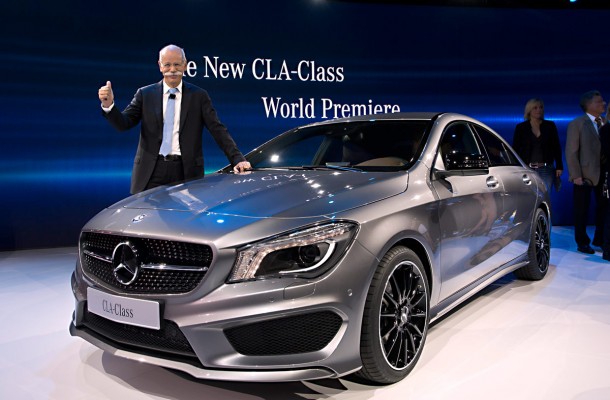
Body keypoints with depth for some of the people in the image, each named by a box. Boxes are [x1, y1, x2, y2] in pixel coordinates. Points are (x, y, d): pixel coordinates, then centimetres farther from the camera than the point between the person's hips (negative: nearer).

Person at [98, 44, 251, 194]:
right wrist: (108, 105, -18)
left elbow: (218, 130, 0)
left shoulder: (198, 96, 5)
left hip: (186, 171, -1)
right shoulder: (145, 94, 8)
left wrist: (238, 159, -10)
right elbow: (123, 124, 2)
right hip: (151, 171, 1)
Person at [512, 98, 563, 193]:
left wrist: (559, 167, 4)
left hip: (546, 169, 1)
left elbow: (556, 147, 9)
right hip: (527, 169, -1)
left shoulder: (550, 126, 8)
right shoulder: (521, 127, 5)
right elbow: (515, 149, 4)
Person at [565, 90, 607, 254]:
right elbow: (571, 152, -9)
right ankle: (582, 242, 18)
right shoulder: (577, 124, -6)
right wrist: (576, 175, -14)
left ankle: (599, 239, 26)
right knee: (582, 211, 5)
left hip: (603, 174, 5)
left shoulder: (604, 124, 8)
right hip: (585, 175, -5)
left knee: (603, 207, 10)